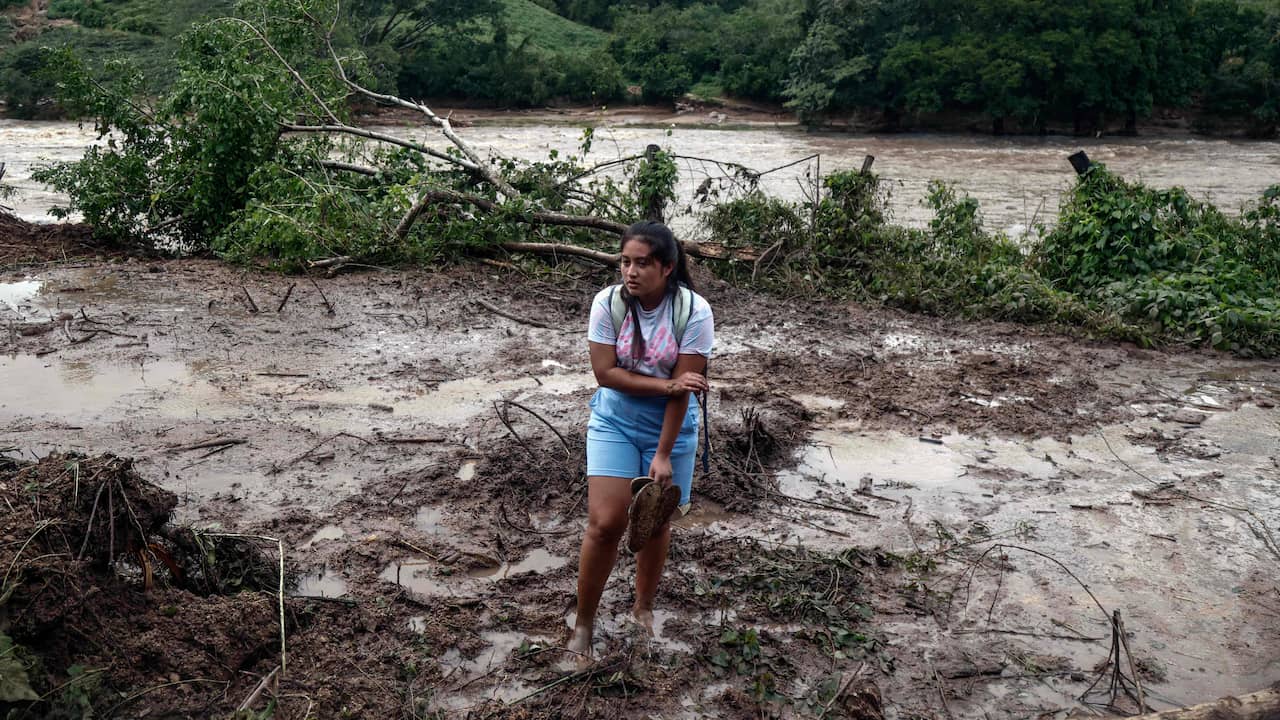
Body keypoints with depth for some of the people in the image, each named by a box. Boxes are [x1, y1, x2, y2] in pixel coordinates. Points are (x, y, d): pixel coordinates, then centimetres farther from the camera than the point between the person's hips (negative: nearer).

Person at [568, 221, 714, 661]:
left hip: (669, 426, 0)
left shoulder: (694, 312, -19)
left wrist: (663, 455, -19)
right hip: (614, 421, 0)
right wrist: (665, 385, -25)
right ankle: (584, 622, 10)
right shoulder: (608, 302, -15)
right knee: (606, 522, -9)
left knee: (656, 522, 12)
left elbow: (683, 387, -19)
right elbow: (605, 372, -15)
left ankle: (643, 607, 36)